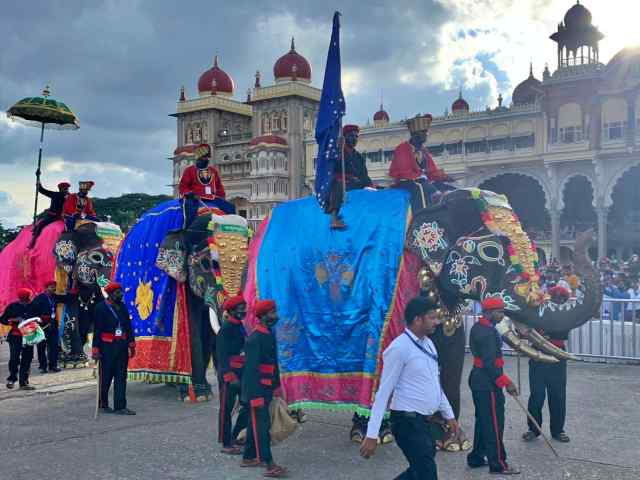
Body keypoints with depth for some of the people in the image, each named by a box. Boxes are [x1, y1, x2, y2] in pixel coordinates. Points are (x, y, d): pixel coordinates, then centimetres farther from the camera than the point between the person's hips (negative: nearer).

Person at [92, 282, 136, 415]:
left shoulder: (122, 306, 10)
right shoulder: (101, 308, -7)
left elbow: (128, 326, 14)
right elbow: (97, 329, -8)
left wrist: (131, 343, 11)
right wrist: (96, 349, -11)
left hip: (122, 346, 5)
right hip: (107, 347, -5)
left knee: (121, 377, 4)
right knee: (106, 377, 5)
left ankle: (120, 406, 7)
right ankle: (103, 404, 23)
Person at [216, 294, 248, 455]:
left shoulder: (240, 327, 11)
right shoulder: (225, 329, -15)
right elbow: (222, 356, -18)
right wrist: (230, 377, -23)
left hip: (242, 374, 8)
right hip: (229, 376, -8)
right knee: (226, 410, 3)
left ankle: (234, 436, 25)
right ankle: (226, 444, 12)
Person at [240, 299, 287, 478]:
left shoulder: (270, 335, 9)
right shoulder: (255, 339, -19)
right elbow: (251, 369, -22)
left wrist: (277, 386, 18)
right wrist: (256, 396, -23)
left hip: (266, 389, 9)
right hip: (256, 389, -9)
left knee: (255, 423, 17)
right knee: (262, 425, -7)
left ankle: (248, 457, 27)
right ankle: (269, 465, -7)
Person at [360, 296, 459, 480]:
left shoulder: (428, 344, 9)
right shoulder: (399, 348, -18)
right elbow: (384, 391, -18)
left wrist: (449, 415, 23)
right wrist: (372, 435, -20)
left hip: (424, 420, 9)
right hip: (408, 421, -9)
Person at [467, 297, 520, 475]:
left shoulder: (478, 328, 9)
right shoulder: (488, 332, -22)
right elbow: (490, 363, -25)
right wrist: (506, 382, -20)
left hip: (478, 379, 10)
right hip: (488, 383, -10)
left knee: (482, 420, 18)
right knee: (494, 423, -1)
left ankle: (476, 458, 26)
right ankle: (498, 464, 6)